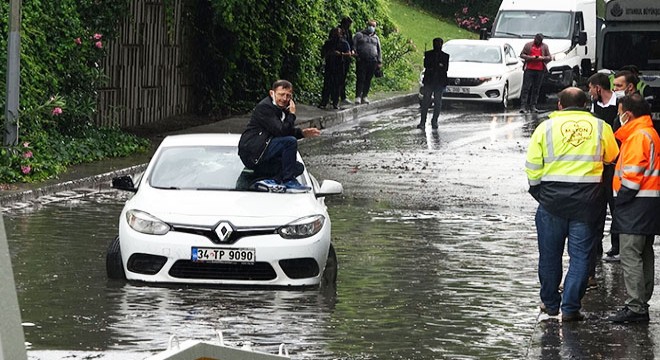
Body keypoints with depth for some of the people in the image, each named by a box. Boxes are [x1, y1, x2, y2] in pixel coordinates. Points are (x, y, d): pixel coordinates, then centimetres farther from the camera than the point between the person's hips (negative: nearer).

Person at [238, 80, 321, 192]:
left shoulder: (281, 109, 16)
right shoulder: (264, 107, -14)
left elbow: (288, 131, 21)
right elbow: (280, 131, -23)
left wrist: (302, 133, 3)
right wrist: (292, 114, -13)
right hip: (252, 153, -10)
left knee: (299, 167, 5)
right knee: (290, 142, -24)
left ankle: (270, 181, -14)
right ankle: (289, 182, -20)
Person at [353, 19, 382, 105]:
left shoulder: (376, 38, 21)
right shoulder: (359, 35, 9)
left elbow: (379, 50, 22)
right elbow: (353, 45, 5)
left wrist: (379, 62, 15)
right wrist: (355, 54, -9)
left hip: (372, 62, 4)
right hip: (362, 60, -4)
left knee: (368, 79, 3)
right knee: (360, 79, -10)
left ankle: (364, 96, 9)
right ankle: (358, 96, -10)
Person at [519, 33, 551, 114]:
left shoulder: (545, 46, 12)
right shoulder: (528, 45, 7)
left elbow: (549, 57, 11)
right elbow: (522, 55, 5)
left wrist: (542, 58, -9)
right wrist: (530, 57, -10)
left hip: (540, 71, 2)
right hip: (529, 70, -2)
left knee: (536, 89, 4)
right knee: (526, 88, -8)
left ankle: (533, 106, 9)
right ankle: (523, 106, -11)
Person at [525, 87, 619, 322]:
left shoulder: (546, 127, -1)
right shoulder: (600, 127, 1)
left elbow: (532, 166, 0)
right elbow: (612, 158, 13)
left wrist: (536, 190, 14)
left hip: (552, 198, 0)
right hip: (587, 199, 0)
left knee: (550, 254, 13)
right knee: (580, 255, 4)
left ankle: (550, 303, 23)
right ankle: (570, 307, -1)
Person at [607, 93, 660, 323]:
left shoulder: (638, 136, -15)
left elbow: (633, 175, -20)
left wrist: (620, 199, -12)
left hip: (637, 206, -11)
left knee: (630, 256, -10)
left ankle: (635, 308, -12)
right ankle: (642, 304, 18)